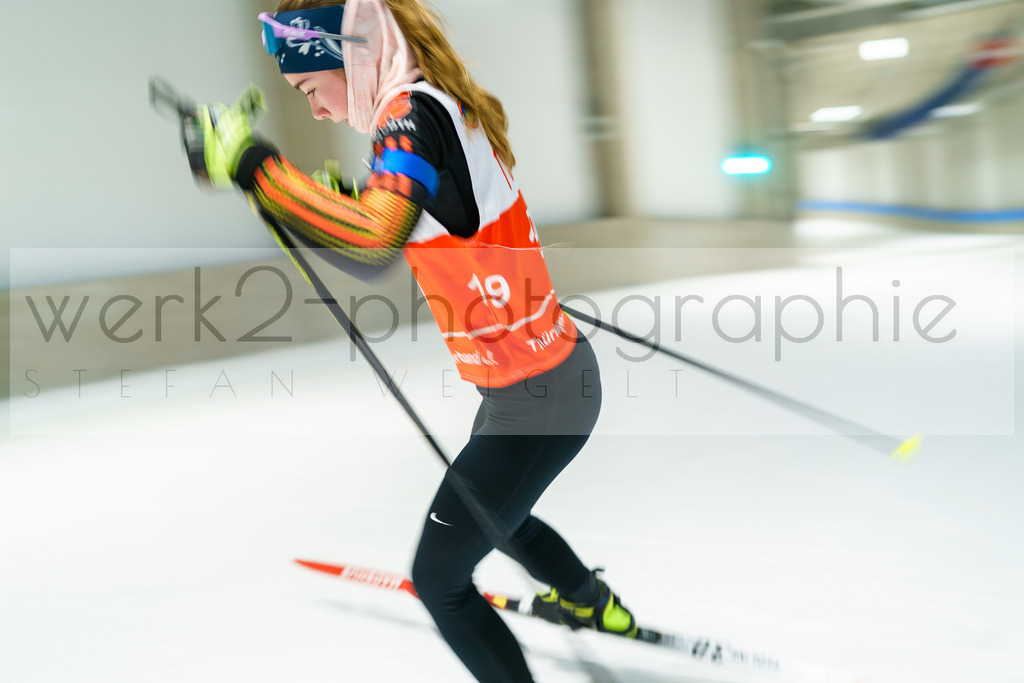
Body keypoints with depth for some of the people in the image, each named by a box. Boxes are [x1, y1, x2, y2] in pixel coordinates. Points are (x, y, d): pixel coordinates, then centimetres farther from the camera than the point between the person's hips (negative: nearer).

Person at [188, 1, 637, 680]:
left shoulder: (412, 112, -21)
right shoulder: (446, 107, 7)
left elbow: (373, 239, -39)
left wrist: (251, 164, -32)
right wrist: (345, 200, 11)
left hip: (532, 397, -10)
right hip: (559, 368, 10)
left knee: (439, 578, 4)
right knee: (493, 512, 34)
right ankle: (593, 604, 59)